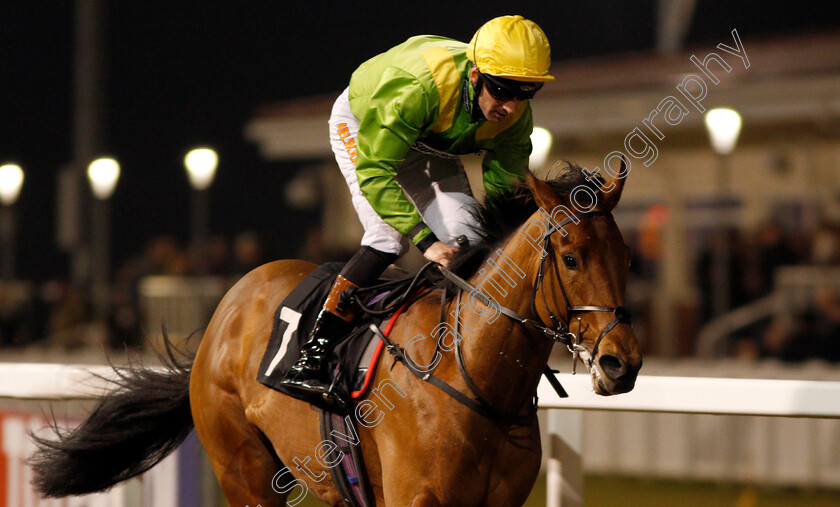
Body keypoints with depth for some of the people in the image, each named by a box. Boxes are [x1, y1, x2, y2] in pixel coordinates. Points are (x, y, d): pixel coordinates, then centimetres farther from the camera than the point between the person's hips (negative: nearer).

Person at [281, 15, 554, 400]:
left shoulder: (515, 116, -26)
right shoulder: (420, 89, -45)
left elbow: (507, 186, -14)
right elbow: (374, 170, -42)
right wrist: (426, 240, -47)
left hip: (431, 144, 6)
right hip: (361, 124, -6)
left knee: (466, 239, -12)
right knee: (390, 234, -24)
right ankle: (309, 359, -22)